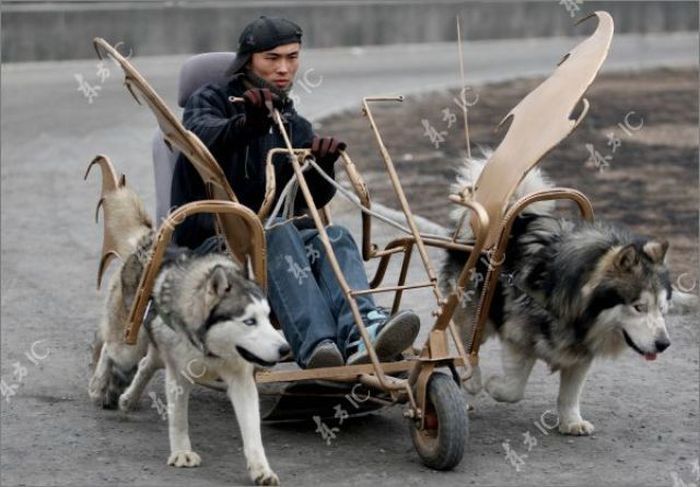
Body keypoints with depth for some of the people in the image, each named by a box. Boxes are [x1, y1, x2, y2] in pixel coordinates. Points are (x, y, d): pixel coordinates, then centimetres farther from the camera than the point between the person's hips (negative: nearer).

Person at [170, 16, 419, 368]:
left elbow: (312, 200, 4)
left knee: (334, 236, -28)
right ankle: (315, 344, -58)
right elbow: (203, 136, -20)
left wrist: (322, 167, -18)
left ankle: (359, 332, -57)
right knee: (277, 230, -36)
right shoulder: (211, 101, 7)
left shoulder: (295, 127, 20)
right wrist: (247, 124, -41)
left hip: (276, 239, 4)